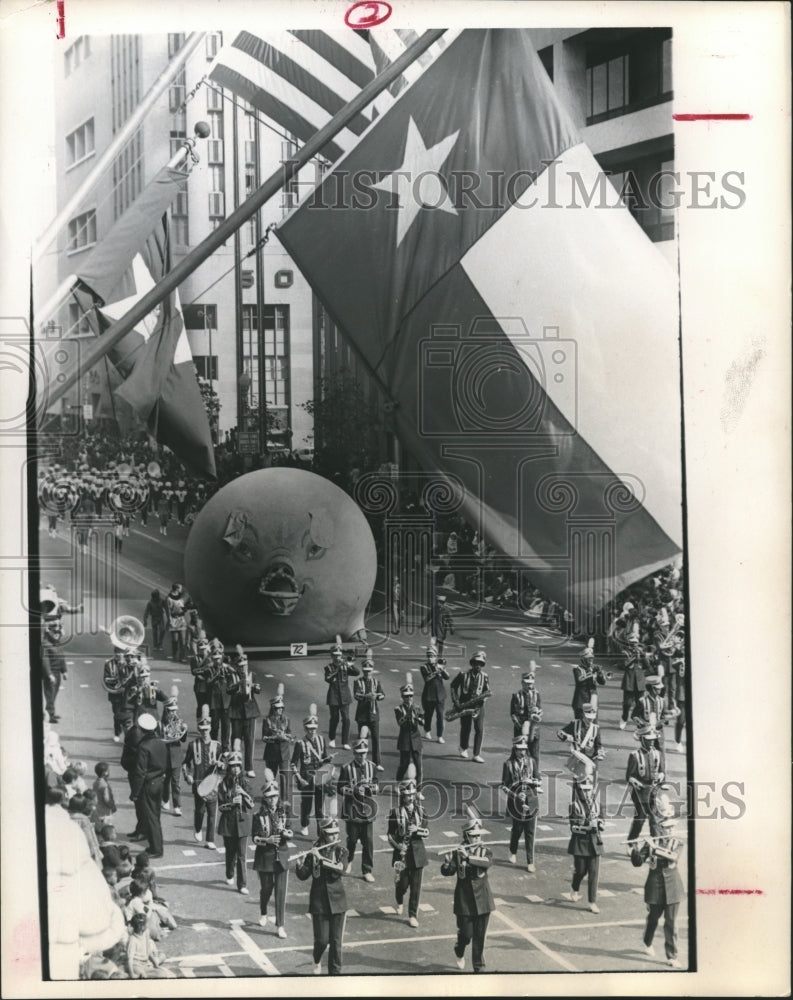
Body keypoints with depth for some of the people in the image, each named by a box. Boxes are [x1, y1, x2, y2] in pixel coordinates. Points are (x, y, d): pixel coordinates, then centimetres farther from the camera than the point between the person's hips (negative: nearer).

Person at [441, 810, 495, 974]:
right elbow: (447, 873, -13)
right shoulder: (458, 852, -5)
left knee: (479, 935, 5)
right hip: (464, 899, -1)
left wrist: (469, 857, -35)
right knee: (466, 933, 3)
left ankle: (479, 966, 17)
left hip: (482, 899, 1)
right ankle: (459, 954, 35)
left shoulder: (484, 851, -1)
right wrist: (447, 863, -35)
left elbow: (488, 862, -23)